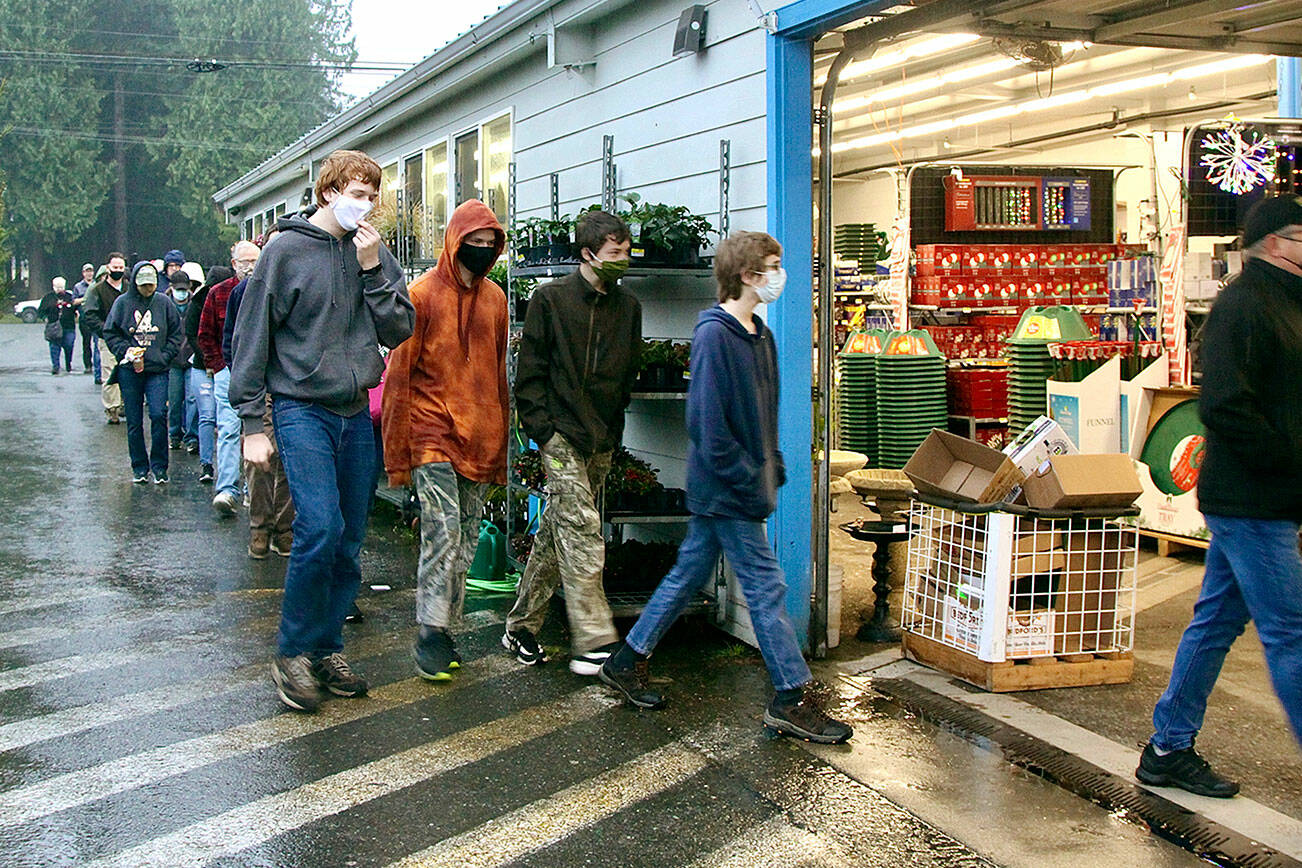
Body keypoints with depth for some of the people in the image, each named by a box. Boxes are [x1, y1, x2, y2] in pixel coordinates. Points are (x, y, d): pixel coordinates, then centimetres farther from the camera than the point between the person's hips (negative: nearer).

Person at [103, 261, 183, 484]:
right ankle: (139, 467, 16)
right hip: (129, 370, 0)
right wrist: (125, 352, -10)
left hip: (158, 370, 0)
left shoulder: (164, 302, 4)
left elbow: (177, 333, 9)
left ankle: (159, 466, 1)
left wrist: (166, 355, -3)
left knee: (159, 416, -11)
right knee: (134, 421, 4)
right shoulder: (123, 303, 1)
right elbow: (110, 333, 5)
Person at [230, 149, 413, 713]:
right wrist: (251, 422, -6)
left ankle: (326, 647, 20)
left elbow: (399, 330, 3)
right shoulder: (288, 252, -3)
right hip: (301, 409, -5)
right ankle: (293, 652, -2)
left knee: (349, 542, 7)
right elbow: (252, 338, -3)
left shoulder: (376, 255, 10)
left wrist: (374, 270, -8)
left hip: (356, 413, 5)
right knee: (320, 528, -17)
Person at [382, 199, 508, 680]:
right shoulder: (424, 293, -4)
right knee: (443, 532, -13)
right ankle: (430, 634, -6)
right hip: (434, 432, -5)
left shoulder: (495, 297, 12)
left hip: (479, 437, 6)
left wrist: (500, 443, 17)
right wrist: (398, 453, -5)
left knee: (466, 540, 8)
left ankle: (444, 627, 17)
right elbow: (399, 374, -3)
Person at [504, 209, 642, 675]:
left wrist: (613, 428, 12)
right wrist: (543, 429, -10)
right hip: (561, 435, -6)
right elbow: (529, 374, -3)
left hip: (602, 442, 6)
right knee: (583, 534, -13)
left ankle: (522, 627, 22)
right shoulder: (550, 300, -4)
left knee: (557, 532, 11)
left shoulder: (628, 306, 11)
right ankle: (594, 641, -14)